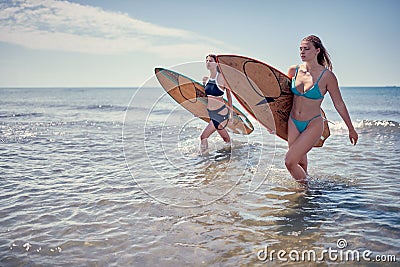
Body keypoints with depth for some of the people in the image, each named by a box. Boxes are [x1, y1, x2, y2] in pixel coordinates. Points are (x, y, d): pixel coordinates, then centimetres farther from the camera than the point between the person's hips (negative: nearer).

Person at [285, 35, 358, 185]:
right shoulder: (293, 71, 0)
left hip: (313, 125, -5)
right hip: (293, 122, 5)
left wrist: (351, 129, 6)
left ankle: (307, 187, 10)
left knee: (289, 162, -14)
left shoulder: (326, 75, -12)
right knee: (300, 162, 15)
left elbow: (339, 104, -3)